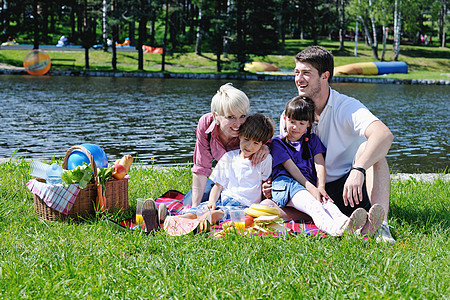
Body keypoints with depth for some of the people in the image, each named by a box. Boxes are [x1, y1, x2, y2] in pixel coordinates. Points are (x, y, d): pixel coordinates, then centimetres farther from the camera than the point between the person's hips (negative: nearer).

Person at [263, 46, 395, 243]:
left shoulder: (346, 107, -11)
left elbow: (385, 136, -31)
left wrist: (358, 170, -47)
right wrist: (273, 184, -10)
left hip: (350, 189, -3)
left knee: (368, 148, -32)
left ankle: (381, 223, -43)